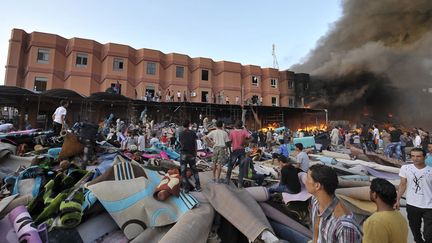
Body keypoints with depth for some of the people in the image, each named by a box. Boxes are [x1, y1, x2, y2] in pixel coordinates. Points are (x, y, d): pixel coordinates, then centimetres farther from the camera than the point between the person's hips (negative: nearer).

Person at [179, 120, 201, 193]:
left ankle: (185, 188, 8)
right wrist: (195, 154, 10)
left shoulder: (181, 134, 0)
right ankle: (198, 186, 16)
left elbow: (181, 144, 5)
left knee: (183, 172, 6)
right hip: (191, 154, 1)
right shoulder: (193, 133, 0)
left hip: (183, 154, -1)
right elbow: (195, 144, 2)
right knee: (194, 171, 16)